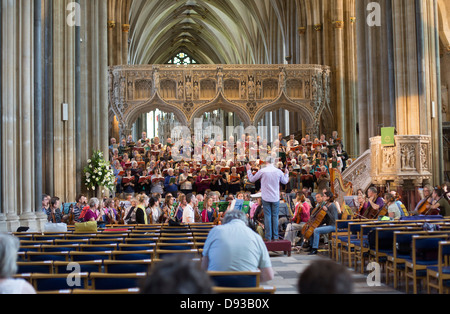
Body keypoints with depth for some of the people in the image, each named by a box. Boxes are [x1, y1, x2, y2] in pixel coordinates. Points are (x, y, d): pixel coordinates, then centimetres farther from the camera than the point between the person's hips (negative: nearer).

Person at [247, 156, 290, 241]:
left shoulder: (262, 171, -9)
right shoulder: (279, 171, -3)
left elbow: (252, 179, 3)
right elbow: (285, 181, 14)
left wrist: (248, 170, 19)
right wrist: (286, 174, 33)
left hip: (266, 198, -1)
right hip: (275, 198, 1)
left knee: (267, 216, 3)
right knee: (275, 216, 8)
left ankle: (268, 237, 3)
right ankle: (275, 237, 10)